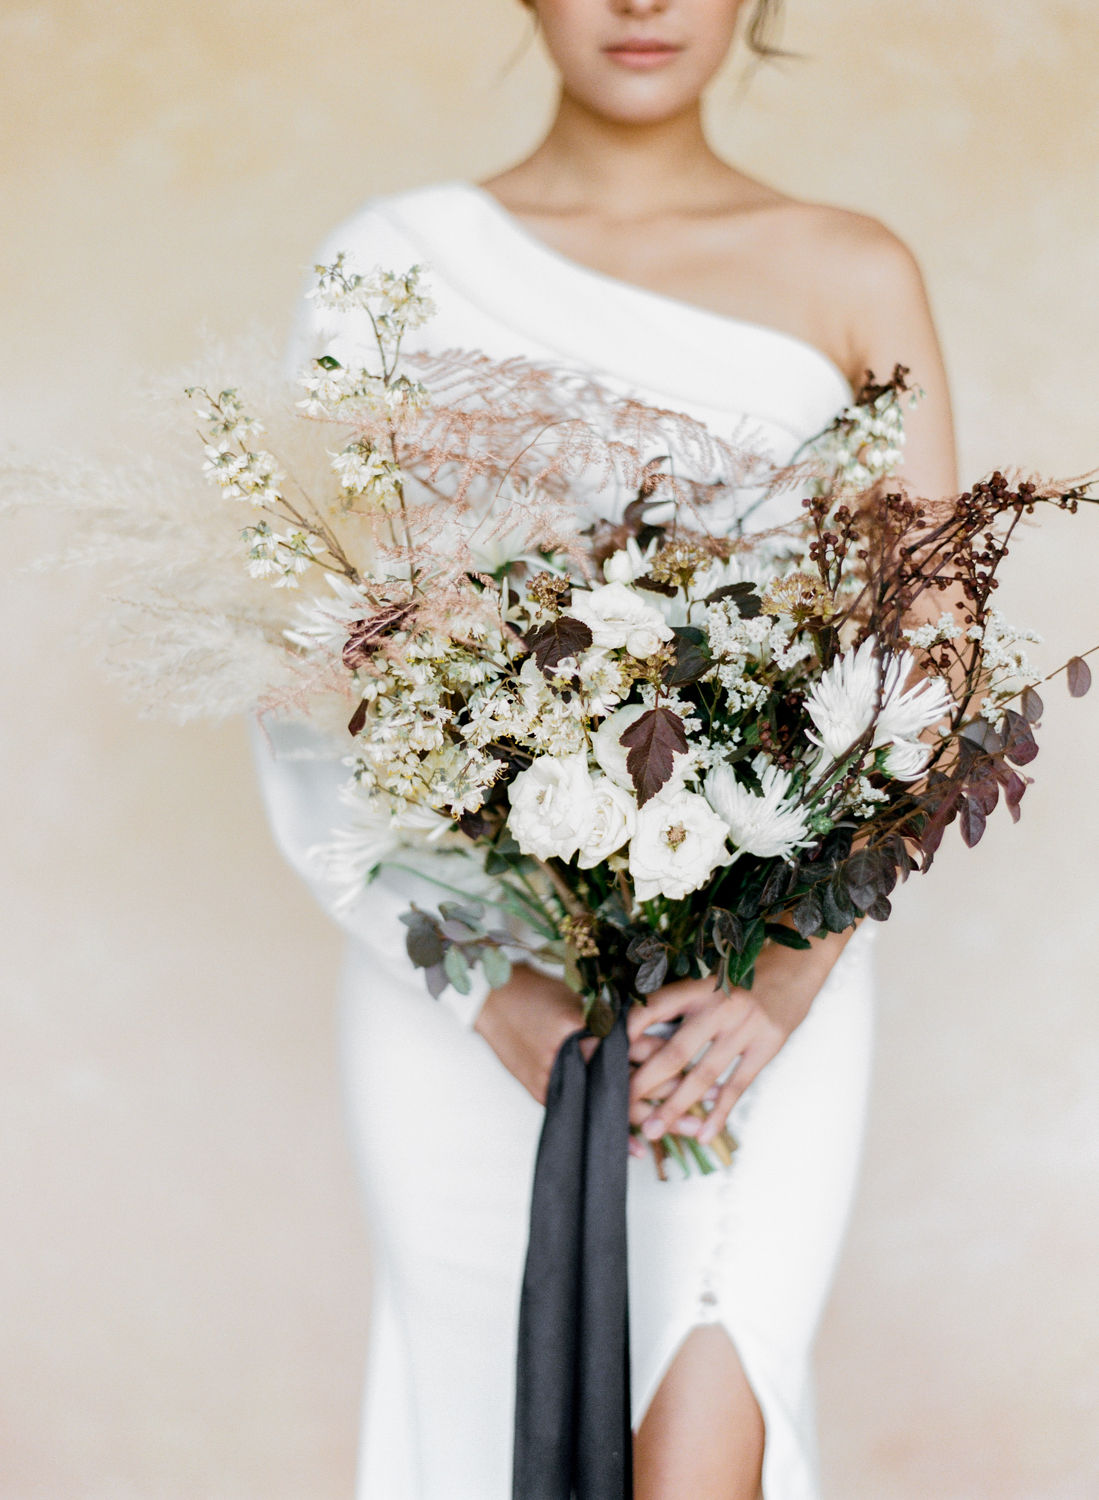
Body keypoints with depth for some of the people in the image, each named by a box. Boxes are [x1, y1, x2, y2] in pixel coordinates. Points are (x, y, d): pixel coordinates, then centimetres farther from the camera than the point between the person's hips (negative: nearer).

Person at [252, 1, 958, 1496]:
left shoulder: (856, 279, 6)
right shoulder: (394, 263, 4)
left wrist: (785, 982, -13)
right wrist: (489, 993, -11)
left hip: (757, 981, 0)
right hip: (464, 988, 1)